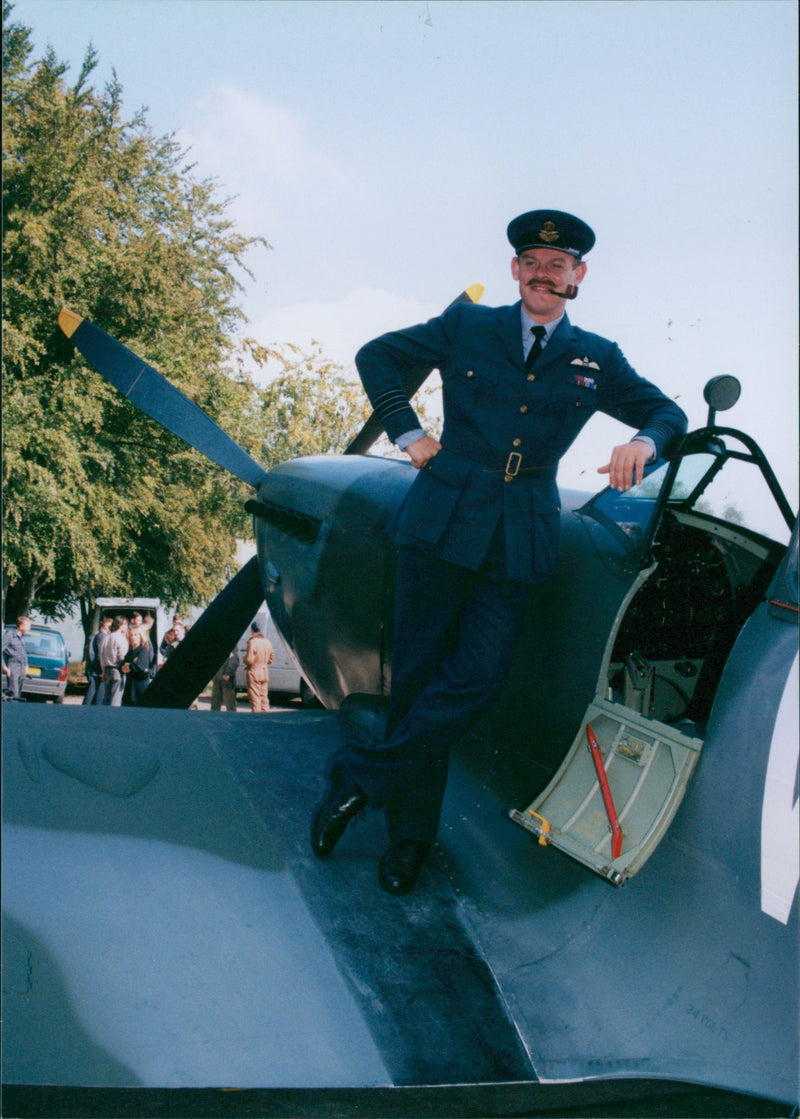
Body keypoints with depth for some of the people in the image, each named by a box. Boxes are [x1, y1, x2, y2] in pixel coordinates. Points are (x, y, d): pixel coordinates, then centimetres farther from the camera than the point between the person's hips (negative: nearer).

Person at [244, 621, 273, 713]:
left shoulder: (252, 642, -16)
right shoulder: (267, 642, 7)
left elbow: (249, 660, -19)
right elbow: (270, 660, 13)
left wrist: (244, 658, 1)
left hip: (254, 672, -7)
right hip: (265, 672, 7)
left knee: (255, 698, -2)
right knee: (264, 697, 13)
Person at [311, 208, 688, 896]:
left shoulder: (597, 360, 12)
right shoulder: (466, 327, 9)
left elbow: (667, 412, 21)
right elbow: (377, 357, 18)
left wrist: (644, 442, -3)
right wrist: (407, 432, 6)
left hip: (521, 543, 1)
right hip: (443, 523, -1)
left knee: (478, 679, -13)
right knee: (418, 676, 1)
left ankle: (359, 776, 3)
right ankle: (411, 833, 15)